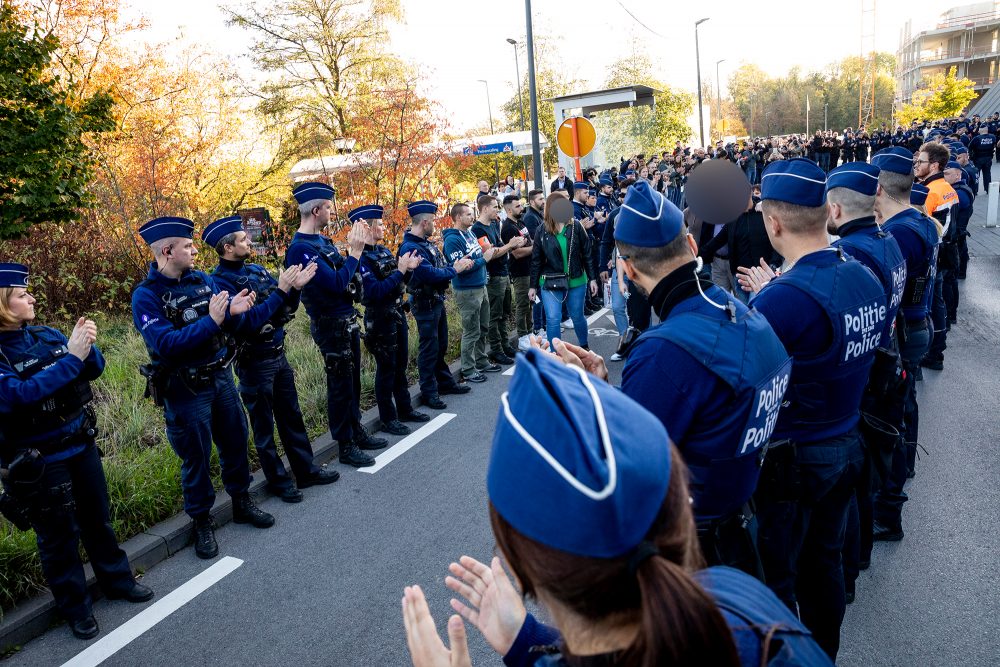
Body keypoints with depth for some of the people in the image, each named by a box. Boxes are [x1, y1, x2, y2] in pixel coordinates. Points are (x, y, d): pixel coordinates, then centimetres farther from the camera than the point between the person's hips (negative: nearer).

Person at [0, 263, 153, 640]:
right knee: (58, 536, 11)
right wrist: (71, 358, -31)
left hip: (82, 445, 5)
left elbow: (95, 369, -2)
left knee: (97, 519, 19)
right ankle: (75, 606, 27)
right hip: (37, 462, -5)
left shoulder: (49, 336, 0)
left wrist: (86, 346, -23)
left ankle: (117, 581, 37)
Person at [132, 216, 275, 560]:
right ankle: (201, 520, 26)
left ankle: (241, 501, 37)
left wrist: (234, 312, -20)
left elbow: (240, 324, 3)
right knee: (196, 457, 8)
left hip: (221, 377, 6)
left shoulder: (202, 280, 1)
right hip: (185, 390, -5)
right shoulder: (146, 296, -15)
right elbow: (164, 344, -28)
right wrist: (211, 321, -33)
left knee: (235, 442, 17)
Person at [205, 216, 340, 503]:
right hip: (254, 362, -7)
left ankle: (306, 470, 30)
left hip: (278, 355, 7)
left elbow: (286, 312, 9)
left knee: (291, 415, 16)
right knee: (263, 424, 9)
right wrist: (280, 290, -29)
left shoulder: (256, 269, 6)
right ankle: (279, 480, 22)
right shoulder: (221, 281, -17)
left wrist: (296, 287, -8)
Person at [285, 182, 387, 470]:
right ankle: (346, 447, 15)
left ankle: (357, 432, 32)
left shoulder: (323, 240, 9)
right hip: (331, 325, -9)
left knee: (353, 379, 18)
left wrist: (355, 246, 3)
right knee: (340, 385, 2)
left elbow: (344, 272, 14)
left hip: (348, 320, 9)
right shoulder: (301, 248, -20)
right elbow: (337, 284, -25)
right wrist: (355, 251, -18)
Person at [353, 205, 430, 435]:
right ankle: (388, 418, 16)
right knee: (386, 368, 3)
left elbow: (399, 283, 13)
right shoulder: (361, 257, -18)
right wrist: (400, 270, -24)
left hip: (397, 312, 8)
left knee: (401, 364, 17)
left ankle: (404, 409, 31)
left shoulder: (384, 250, 8)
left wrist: (408, 268, -5)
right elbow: (375, 291, -25)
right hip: (380, 318, -8)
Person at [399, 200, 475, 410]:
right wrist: (455, 269, -15)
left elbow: (438, 267, 13)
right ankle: (429, 392, 12)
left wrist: (458, 264, -3)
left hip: (437, 301, 9)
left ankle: (445, 382, 33)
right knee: (429, 349, 0)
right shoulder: (410, 248, -22)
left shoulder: (426, 243, 9)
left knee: (441, 346, 19)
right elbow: (430, 275, -28)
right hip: (425, 305, -9)